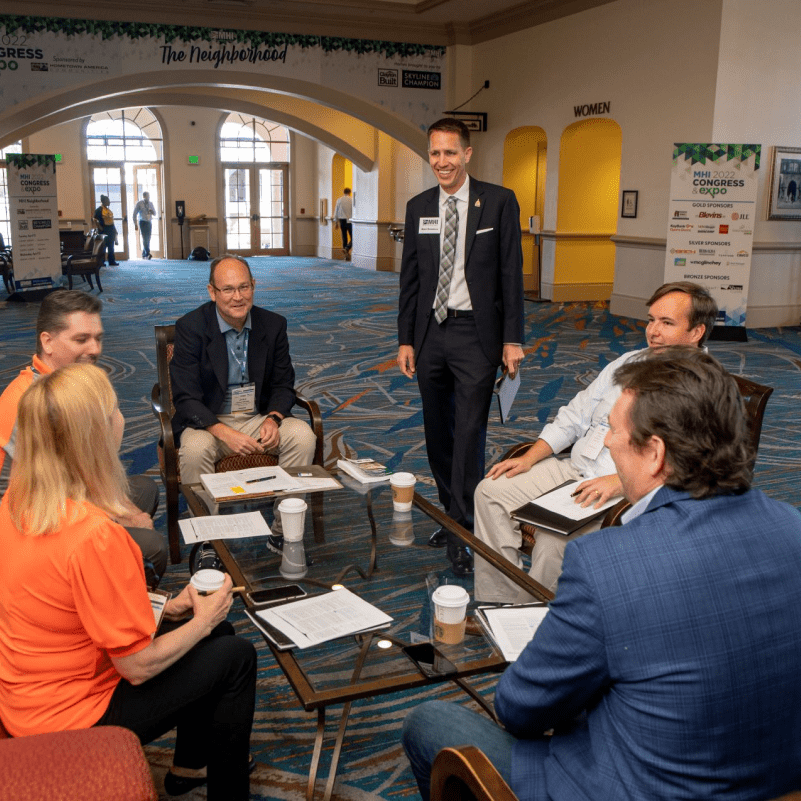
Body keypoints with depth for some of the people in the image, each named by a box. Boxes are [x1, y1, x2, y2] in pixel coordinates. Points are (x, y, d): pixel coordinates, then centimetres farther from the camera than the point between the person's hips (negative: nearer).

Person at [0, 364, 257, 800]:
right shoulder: (95, 535, -34)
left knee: (218, 633, 19)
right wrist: (201, 622, -7)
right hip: (73, 719, -8)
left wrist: (161, 609, 3)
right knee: (236, 656, 3)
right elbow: (138, 666, -24)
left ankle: (190, 763, 39)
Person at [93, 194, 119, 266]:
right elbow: (95, 220, -14)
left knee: (111, 246, 11)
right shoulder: (99, 209, -11)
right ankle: (101, 262, 4)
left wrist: (114, 230, 14)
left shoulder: (108, 209, 13)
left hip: (111, 230, 8)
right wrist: (100, 228, -18)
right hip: (104, 231, -8)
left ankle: (112, 261, 18)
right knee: (103, 246, -2)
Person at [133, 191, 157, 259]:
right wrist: (135, 225, -6)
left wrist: (152, 212, -9)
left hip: (149, 223, 5)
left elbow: (154, 214, 16)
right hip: (142, 222, -5)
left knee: (148, 239, 4)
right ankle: (147, 254, -22)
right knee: (145, 239, -15)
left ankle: (144, 255, 12)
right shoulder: (139, 204, -2)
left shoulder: (151, 204, 10)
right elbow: (134, 214, -1)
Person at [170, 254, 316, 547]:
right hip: (209, 421, -3)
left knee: (303, 436, -23)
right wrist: (225, 433, -28)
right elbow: (186, 398, -13)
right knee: (195, 449, -34)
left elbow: (283, 385, 7)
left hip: (259, 418, 3)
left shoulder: (273, 325, 0)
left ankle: (284, 532, -10)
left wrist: (273, 419, -16)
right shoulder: (190, 327, -10)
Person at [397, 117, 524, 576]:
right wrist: (406, 339, 7)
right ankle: (453, 515, 27)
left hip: (476, 333, -4)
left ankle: (464, 532, 4)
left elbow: (511, 273, -4)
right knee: (438, 433, 12)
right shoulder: (419, 207, 9)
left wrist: (513, 338, -9)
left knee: (469, 433, -6)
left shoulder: (499, 202, -2)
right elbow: (410, 277, 11)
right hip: (431, 332, 5)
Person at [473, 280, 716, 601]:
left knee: (556, 537, -31)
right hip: (573, 470, 8)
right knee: (491, 491, -8)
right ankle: (497, 608, -5)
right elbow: (575, 416, 17)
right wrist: (529, 458, 5)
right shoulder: (629, 362, 15)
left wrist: (621, 482, -31)